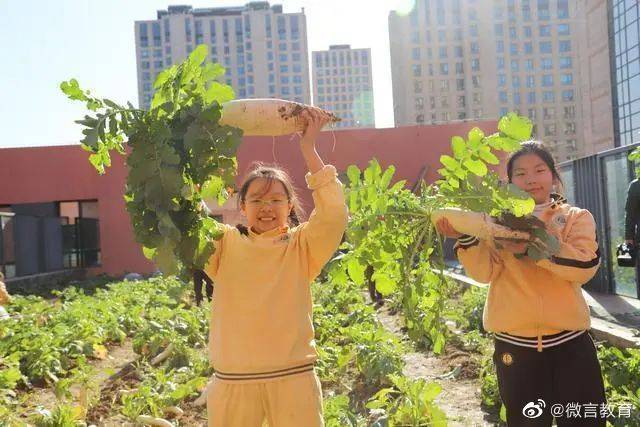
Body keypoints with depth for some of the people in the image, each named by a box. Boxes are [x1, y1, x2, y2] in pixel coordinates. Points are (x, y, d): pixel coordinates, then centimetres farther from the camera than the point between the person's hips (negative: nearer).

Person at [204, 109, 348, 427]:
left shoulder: (302, 245, 2)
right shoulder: (225, 243, 6)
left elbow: (334, 213, -13)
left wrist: (308, 148, -12)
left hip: (294, 379, -1)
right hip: (232, 382, 1)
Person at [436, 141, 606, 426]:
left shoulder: (576, 218, 4)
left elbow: (585, 266, -14)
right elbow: (484, 272, -8)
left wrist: (532, 245, -25)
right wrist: (466, 236, -25)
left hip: (569, 343, 0)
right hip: (514, 345, 1)